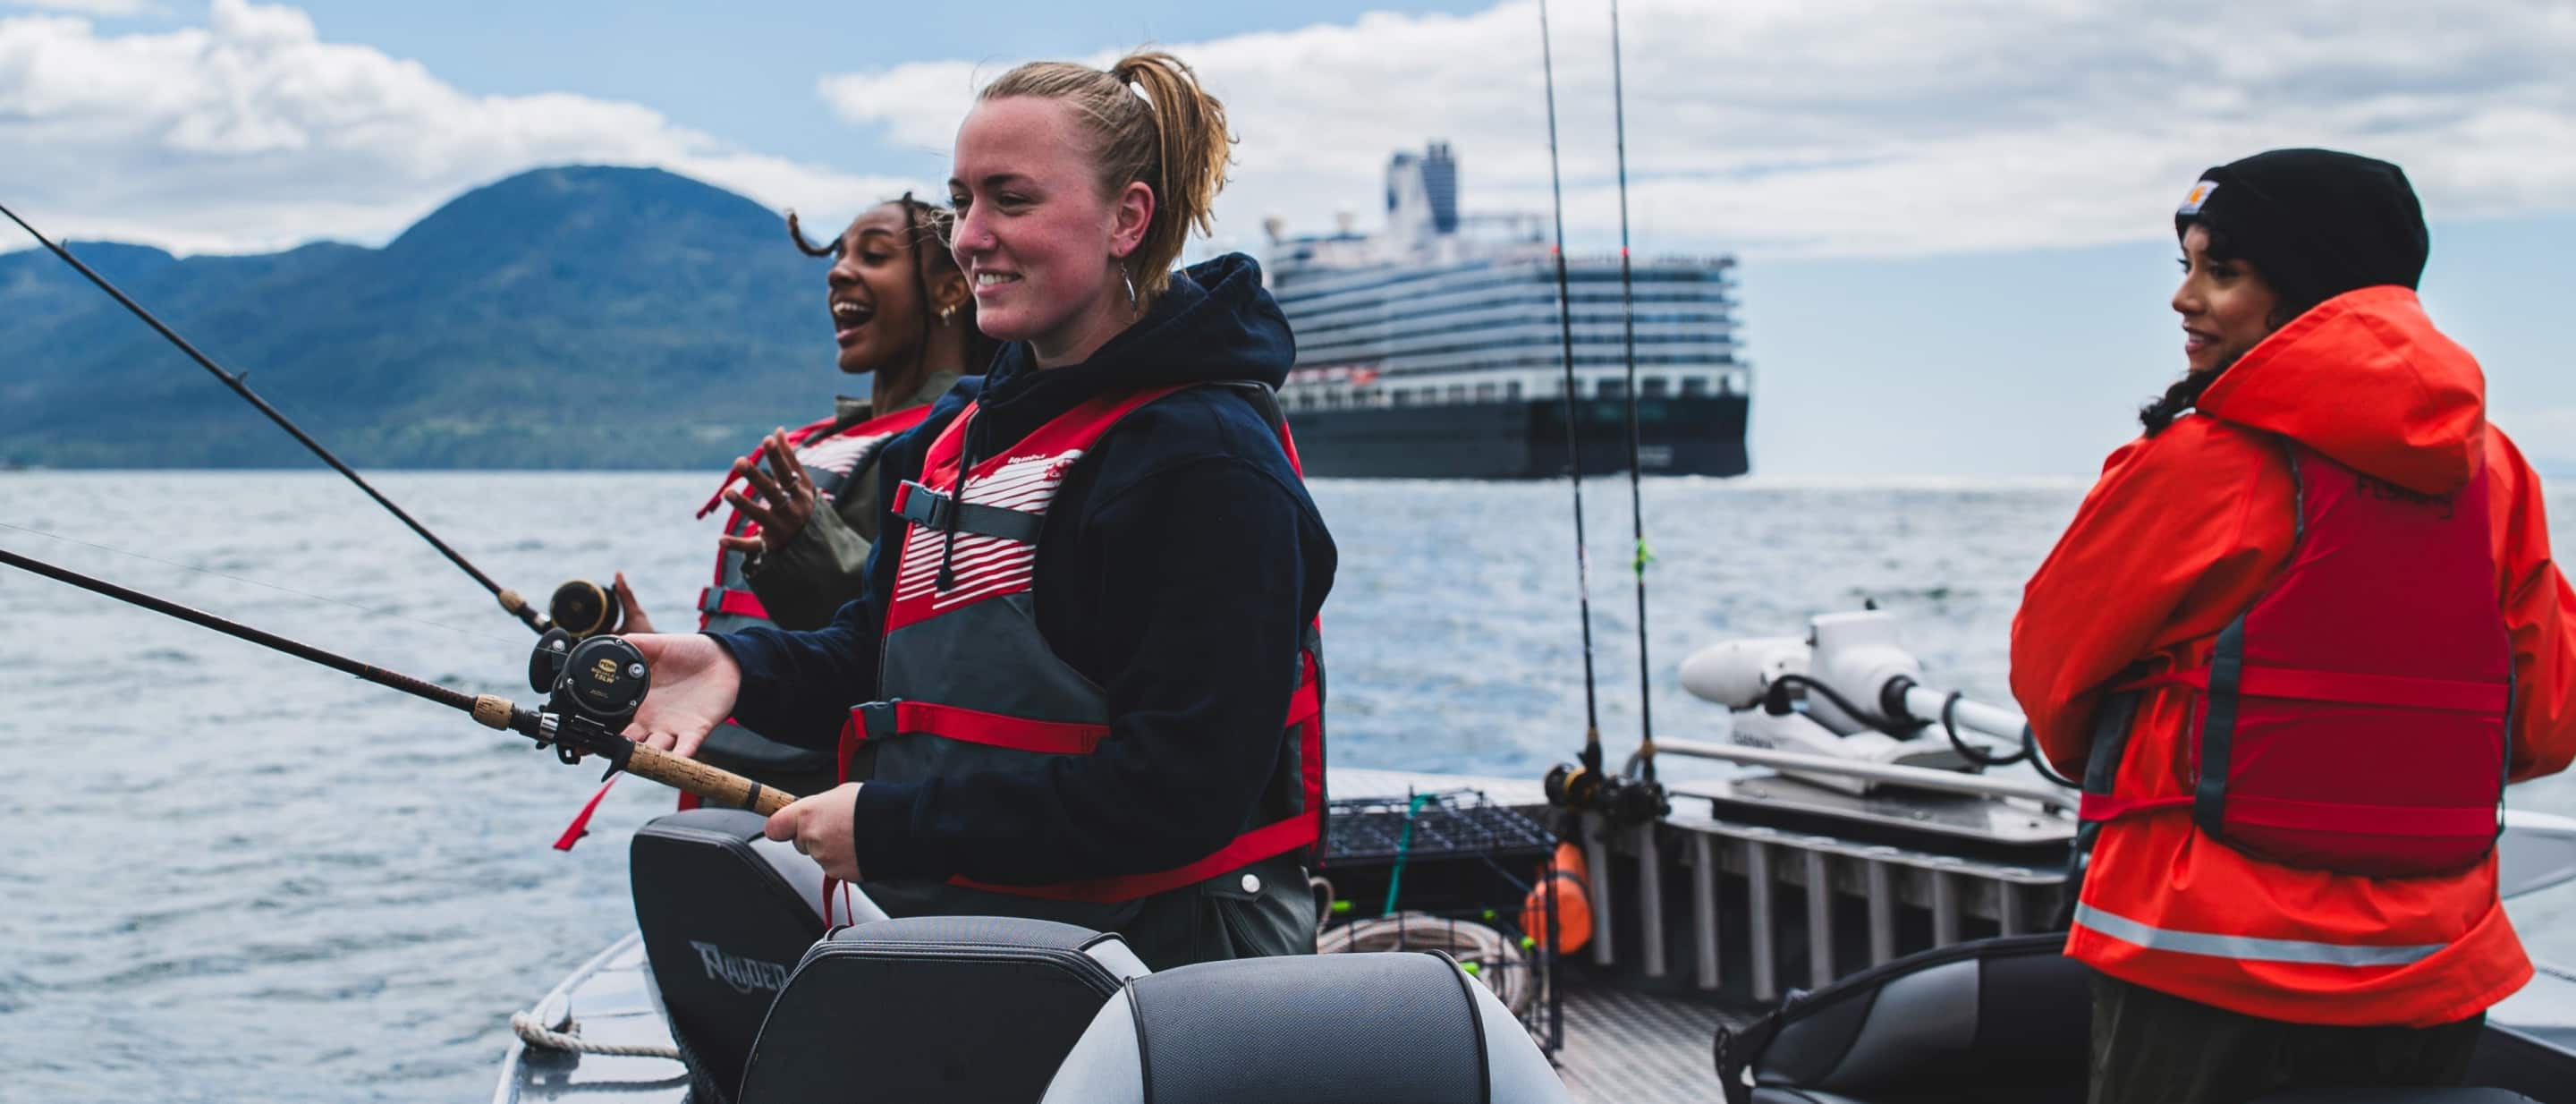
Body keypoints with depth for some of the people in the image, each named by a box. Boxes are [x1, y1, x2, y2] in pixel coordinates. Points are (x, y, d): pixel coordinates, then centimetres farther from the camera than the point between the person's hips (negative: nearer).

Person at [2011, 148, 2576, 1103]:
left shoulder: (2198, 461, -13)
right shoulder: (2494, 469, 3)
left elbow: (2048, 670, -1)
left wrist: (2117, 772, 19)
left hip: (2208, 966, -5)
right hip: (2433, 979, 6)